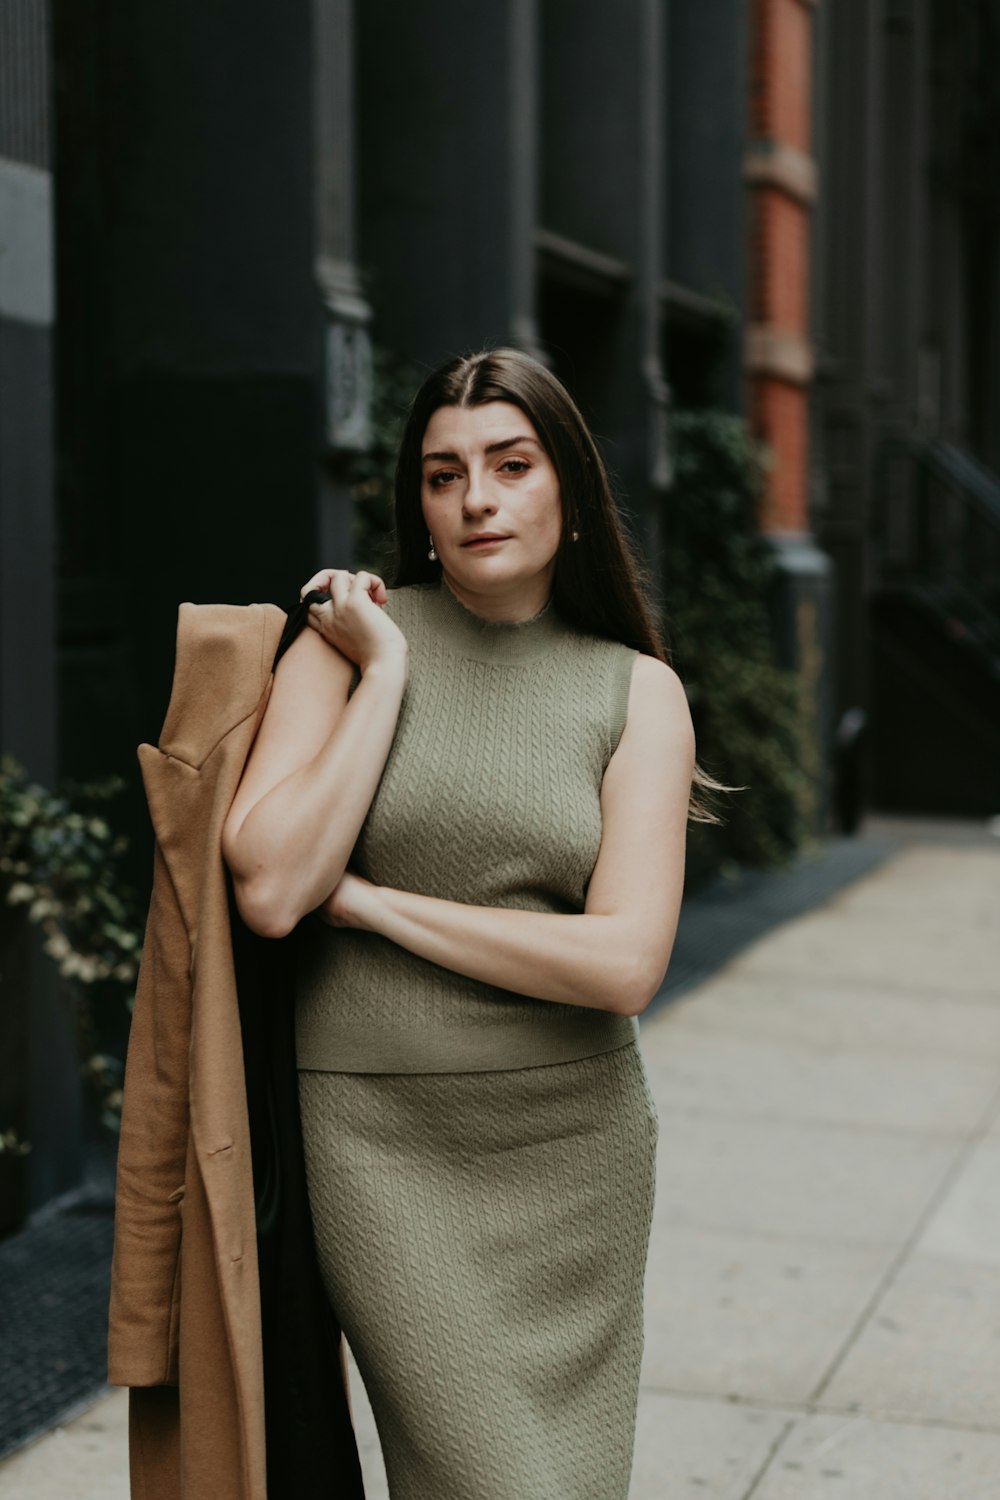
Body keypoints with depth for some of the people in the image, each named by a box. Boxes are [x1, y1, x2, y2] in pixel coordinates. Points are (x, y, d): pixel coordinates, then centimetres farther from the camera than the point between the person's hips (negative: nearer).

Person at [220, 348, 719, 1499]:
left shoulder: (636, 690, 0)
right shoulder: (347, 639, -2)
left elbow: (626, 963, -11)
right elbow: (269, 891, -15)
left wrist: (366, 899, -11)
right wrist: (386, 672, -11)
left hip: (574, 1142, 2)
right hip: (384, 1135, -2)